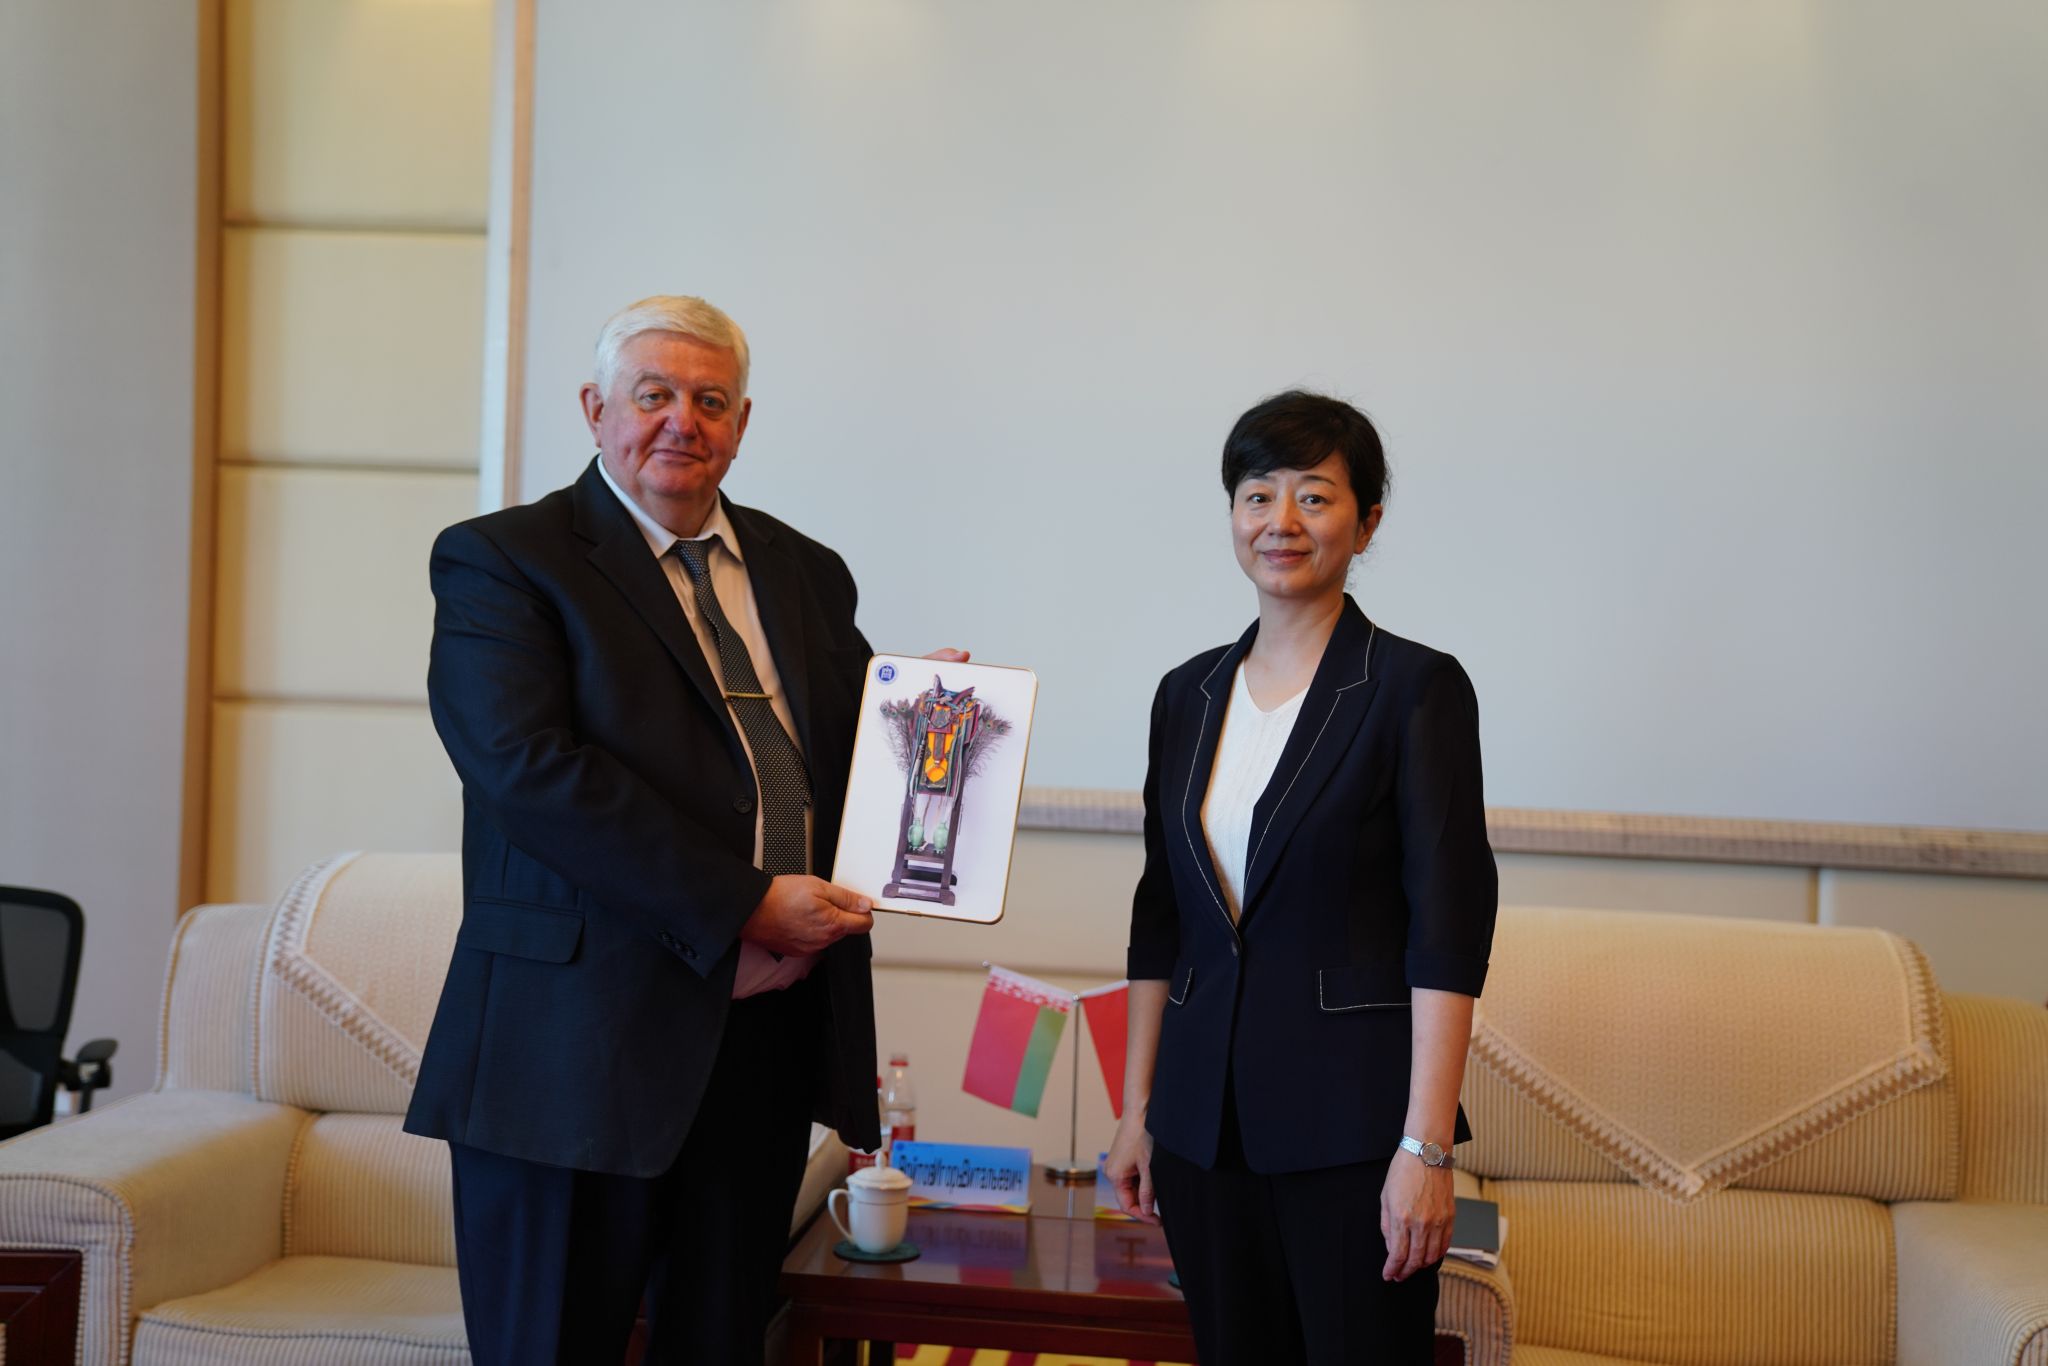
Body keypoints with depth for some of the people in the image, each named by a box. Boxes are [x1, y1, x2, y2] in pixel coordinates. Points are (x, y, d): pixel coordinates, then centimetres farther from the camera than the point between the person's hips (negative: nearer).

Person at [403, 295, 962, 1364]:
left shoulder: (807, 576, 15)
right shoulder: (498, 562, -3)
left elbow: (842, 762, 21)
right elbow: (531, 770, -17)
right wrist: (744, 903, -20)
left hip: (766, 1049, 5)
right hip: (581, 1045, -5)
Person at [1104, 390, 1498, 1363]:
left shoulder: (1416, 688, -7)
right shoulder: (1187, 695, 9)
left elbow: (1448, 931, -12)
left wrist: (1425, 1147, -17)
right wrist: (1135, 1111, 11)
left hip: (1351, 1122, -5)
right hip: (1206, 1118, 5)